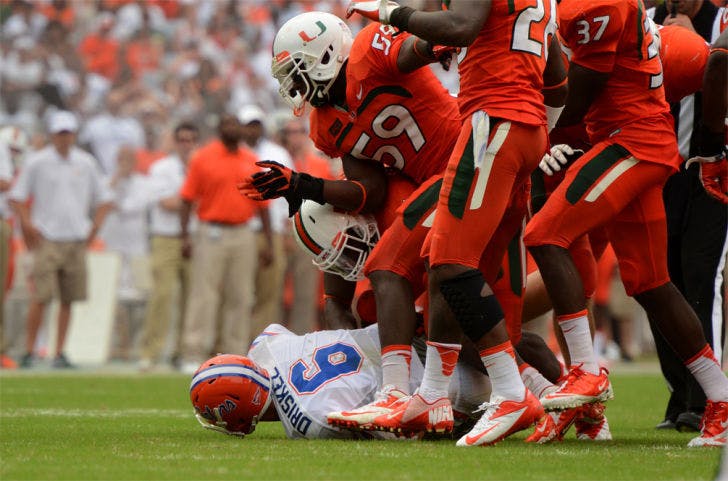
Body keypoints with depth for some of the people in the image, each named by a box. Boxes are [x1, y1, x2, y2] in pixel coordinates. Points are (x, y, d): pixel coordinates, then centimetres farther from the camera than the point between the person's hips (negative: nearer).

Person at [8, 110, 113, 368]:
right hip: (46, 240, -3)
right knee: (41, 298, -11)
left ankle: (60, 353, 7)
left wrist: (94, 228, 6)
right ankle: (29, 351, -5)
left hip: (76, 240, 3)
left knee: (69, 299, 3)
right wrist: (28, 226, -7)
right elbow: (16, 197, 2)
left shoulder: (86, 163, 10)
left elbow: (104, 199, 17)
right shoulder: (36, 162, 0)